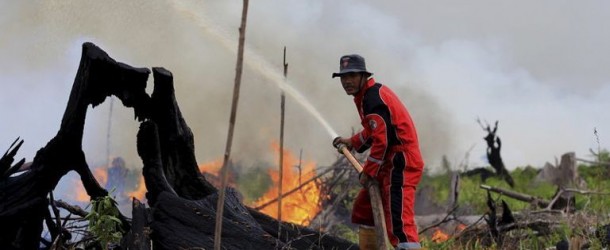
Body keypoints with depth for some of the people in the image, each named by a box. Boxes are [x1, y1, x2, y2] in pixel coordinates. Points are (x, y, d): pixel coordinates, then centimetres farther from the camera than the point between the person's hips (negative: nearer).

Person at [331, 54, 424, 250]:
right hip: (390, 163, 11)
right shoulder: (370, 93, 16)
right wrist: (353, 142, 27)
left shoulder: (373, 99, -16)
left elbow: (382, 139, -21)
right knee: (363, 208, 24)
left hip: (400, 164, -11)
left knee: (399, 224, -20)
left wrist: (369, 171, -13)